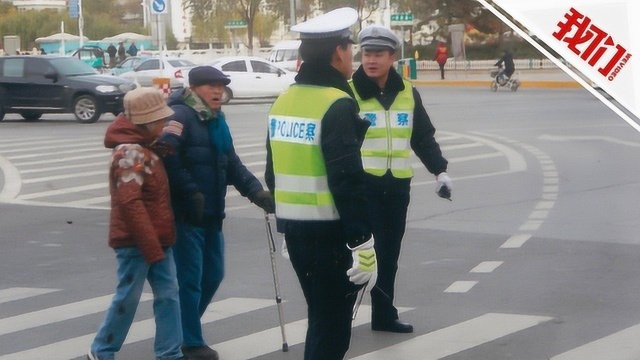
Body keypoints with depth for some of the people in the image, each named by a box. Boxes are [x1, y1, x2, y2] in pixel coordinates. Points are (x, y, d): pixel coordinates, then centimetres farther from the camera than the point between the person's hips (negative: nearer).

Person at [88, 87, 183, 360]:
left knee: (168, 293, 6)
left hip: (156, 239, 9)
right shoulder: (130, 152, -17)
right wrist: (152, 247, -24)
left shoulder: (145, 147, 13)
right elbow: (130, 203, -24)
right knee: (128, 297, 0)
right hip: (135, 242, -9)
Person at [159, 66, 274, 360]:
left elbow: (232, 165, 19)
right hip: (185, 214, -9)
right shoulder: (180, 115, -13)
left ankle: (184, 330, 30)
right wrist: (190, 193, -26)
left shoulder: (217, 120, 16)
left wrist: (256, 192, 6)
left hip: (212, 214, 9)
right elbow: (167, 157, -28)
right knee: (190, 278, -4)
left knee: (213, 274, 15)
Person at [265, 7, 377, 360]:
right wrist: (362, 243, -21)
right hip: (330, 234, -8)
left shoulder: (284, 101, 9)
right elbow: (347, 181, -22)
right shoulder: (337, 106, -17)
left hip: (294, 230, 8)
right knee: (331, 327, -1)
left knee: (321, 318, 20)